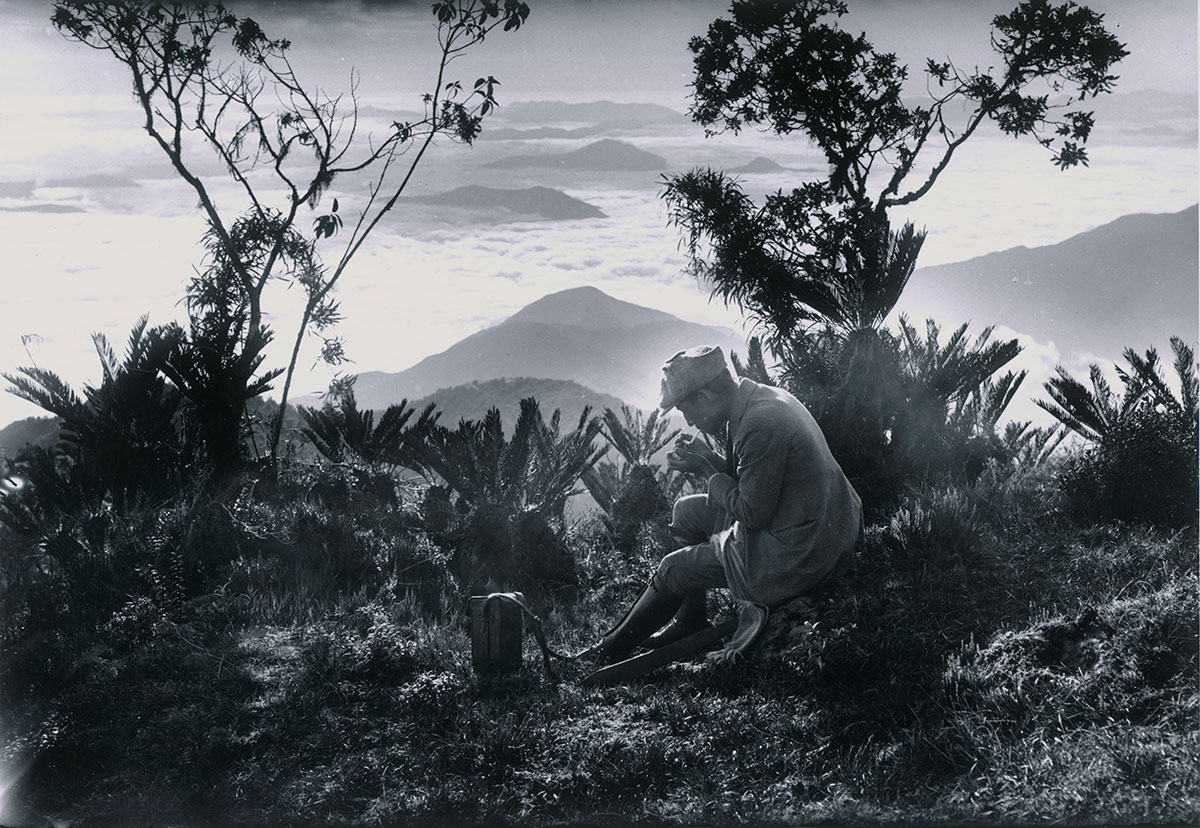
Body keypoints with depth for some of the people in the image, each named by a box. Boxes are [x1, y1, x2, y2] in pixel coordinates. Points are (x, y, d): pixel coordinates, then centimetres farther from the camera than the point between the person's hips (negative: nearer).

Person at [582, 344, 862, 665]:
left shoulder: (760, 426, -29)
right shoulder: (762, 398, 3)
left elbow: (754, 513, -23)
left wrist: (705, 469, -11)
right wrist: (710, 458, 1)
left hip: (792, 552, -10)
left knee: (674, 569, 4)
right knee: (686, 512, 19)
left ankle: (613, 649, 24)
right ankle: (689, 621, 28)